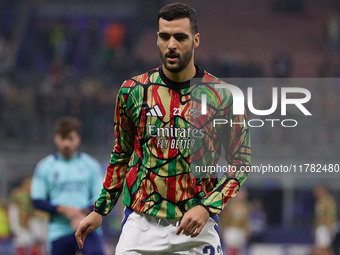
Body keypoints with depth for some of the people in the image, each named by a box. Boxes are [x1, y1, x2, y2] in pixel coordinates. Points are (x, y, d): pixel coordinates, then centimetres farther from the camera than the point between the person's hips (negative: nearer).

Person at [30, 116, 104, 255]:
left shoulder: (91, 164, 7)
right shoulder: (44, 167, 6)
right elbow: (37, 200, 4)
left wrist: (85, 212, -13)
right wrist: (62, 209, -12)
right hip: (59, 231, 1)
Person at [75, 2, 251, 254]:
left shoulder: (223, 96, -3)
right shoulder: (133, 91, 3)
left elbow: (240, 162, 2)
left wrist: (207, 208, -11)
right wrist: (100, 210, 12)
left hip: (197, 225, -1)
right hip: (141, 223, 1)